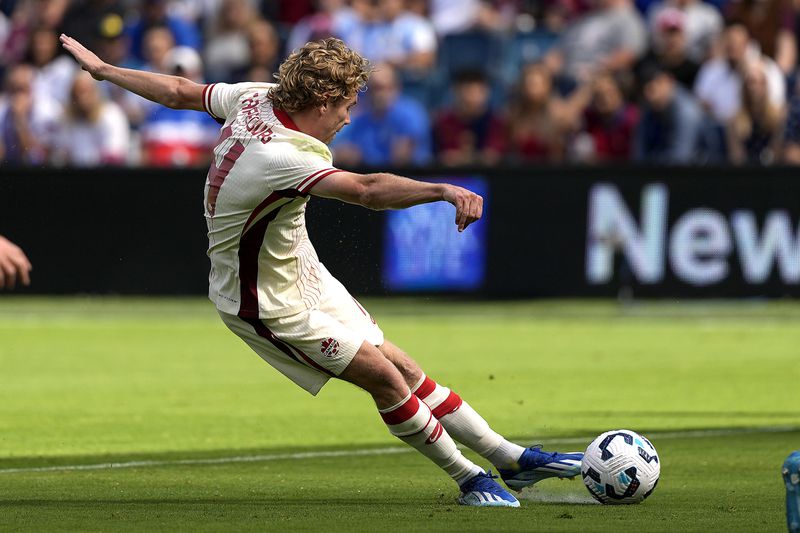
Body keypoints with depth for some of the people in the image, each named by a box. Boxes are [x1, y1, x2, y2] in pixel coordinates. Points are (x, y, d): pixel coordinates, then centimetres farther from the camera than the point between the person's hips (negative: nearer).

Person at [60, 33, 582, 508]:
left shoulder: (256, 98, -8)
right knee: (384, 378, -8)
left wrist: (100, 67, 22)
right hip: (268, 303, -9)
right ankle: (470, 479, 7)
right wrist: (446, 190, -60)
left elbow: (178, 91, 7)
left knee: (403, 368, 8)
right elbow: (367, 190, -50)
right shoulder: (280, 157, -36)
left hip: (301, 270, 9)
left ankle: (513, 458, 11)